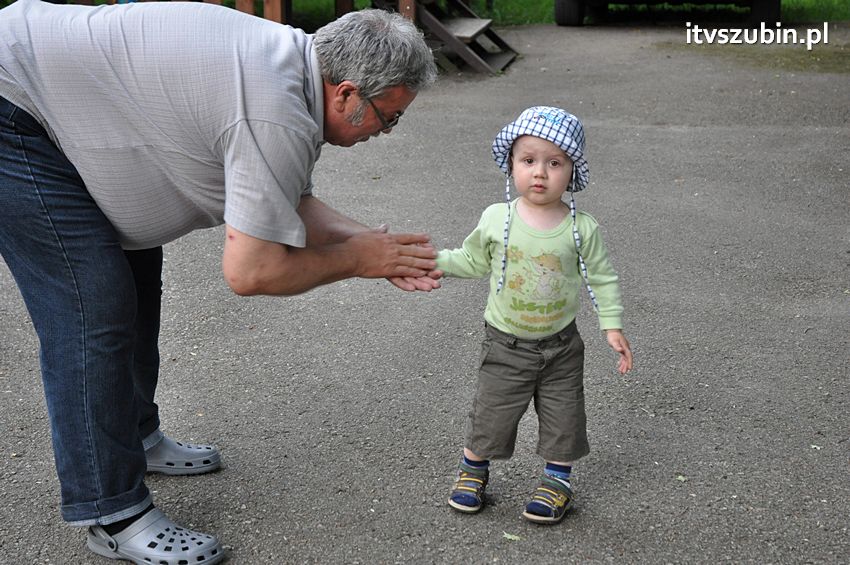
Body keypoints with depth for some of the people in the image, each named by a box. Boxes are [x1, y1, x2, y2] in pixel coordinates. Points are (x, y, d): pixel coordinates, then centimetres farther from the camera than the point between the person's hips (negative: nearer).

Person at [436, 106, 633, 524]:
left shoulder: (582, 228, -11)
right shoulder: (496, 219, -10)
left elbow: (602, 278, -1)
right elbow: (473, 261, 5)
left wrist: (613, 326, -5)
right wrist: (432, 259, -6)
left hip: (561, 344, 1)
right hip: (506, 343, 0)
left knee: (563, 416, 11)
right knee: (491, 412, 8)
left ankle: (558, 480, 31)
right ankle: (473, 469, 32)